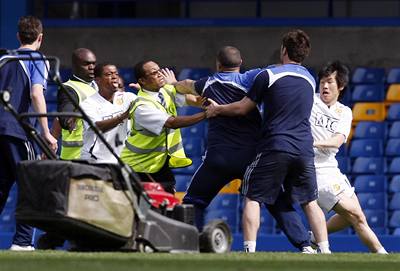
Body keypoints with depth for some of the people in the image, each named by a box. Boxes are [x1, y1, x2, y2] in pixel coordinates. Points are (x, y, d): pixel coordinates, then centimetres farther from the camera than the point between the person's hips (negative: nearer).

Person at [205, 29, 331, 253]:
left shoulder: (269, 75, -3)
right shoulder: (309, 79, 13)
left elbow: (243, 108, 1)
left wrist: (217, 109, 17)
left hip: (275, 148, -4)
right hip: (305, 149, 4)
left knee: (253, 198, 3)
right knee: (310, 202, 10)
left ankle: (250, 250, -8)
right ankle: (325, 250, 1)